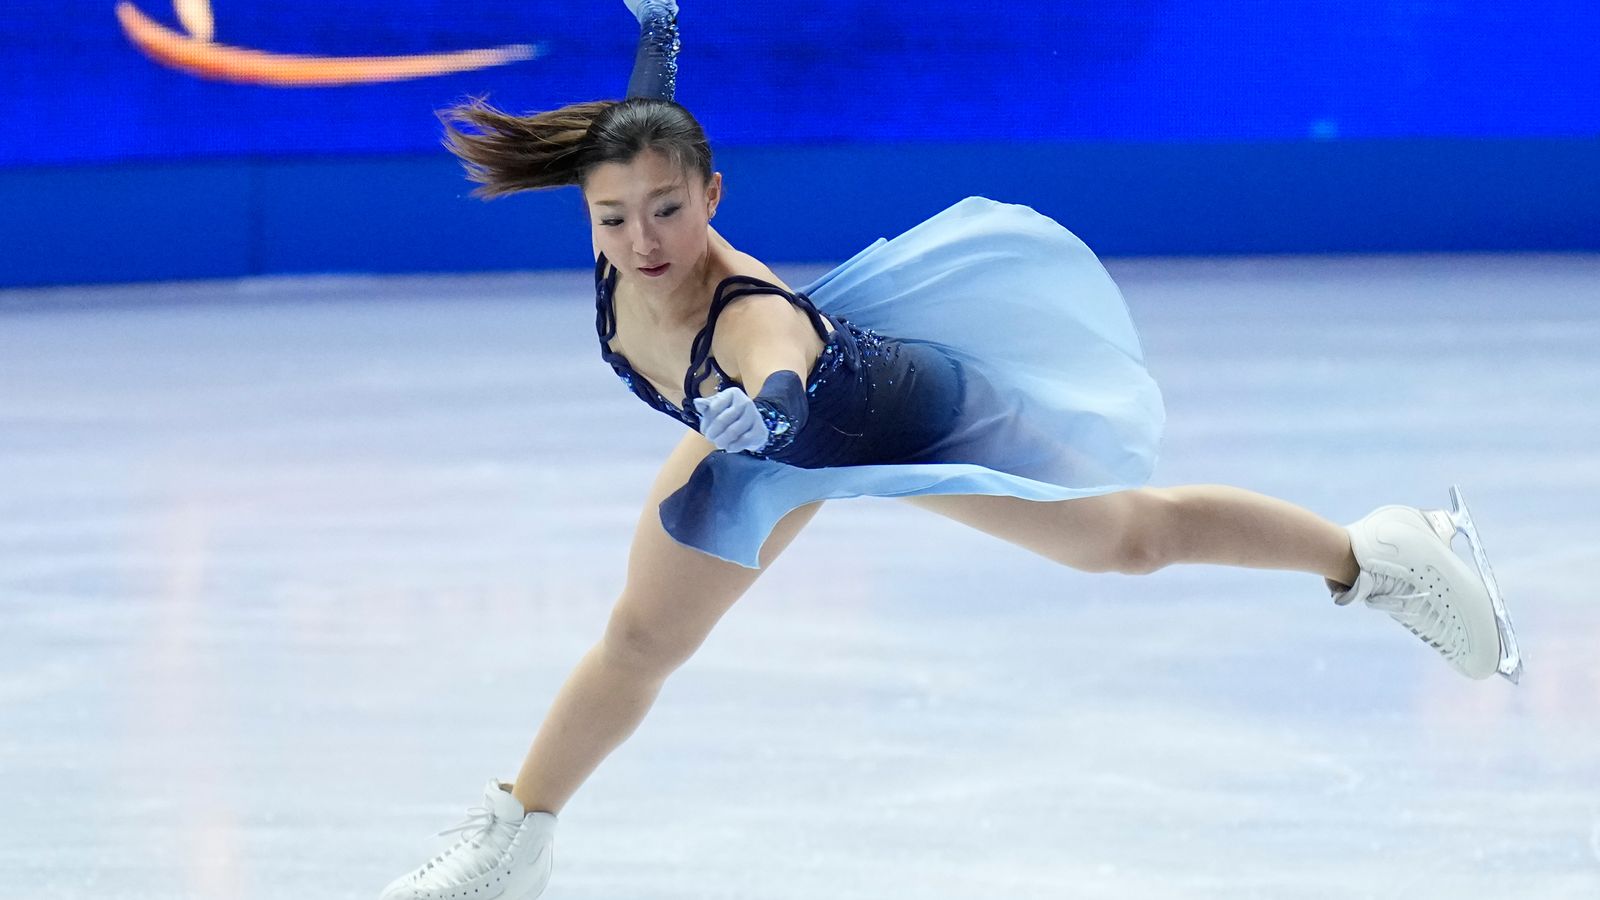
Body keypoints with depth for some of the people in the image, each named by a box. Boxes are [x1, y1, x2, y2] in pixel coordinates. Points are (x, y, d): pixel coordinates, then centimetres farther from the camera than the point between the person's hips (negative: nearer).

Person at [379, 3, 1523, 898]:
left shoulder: (745, 314, -48)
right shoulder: (630, 252, -30)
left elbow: (780, 387, -73)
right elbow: (645, 114, -10)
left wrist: (751, 412, -94)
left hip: (898, 405, -5)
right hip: (786, 436, 6)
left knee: (1124, 535, 12)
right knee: (643, 641, 8)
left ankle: (1377, 554, 32)